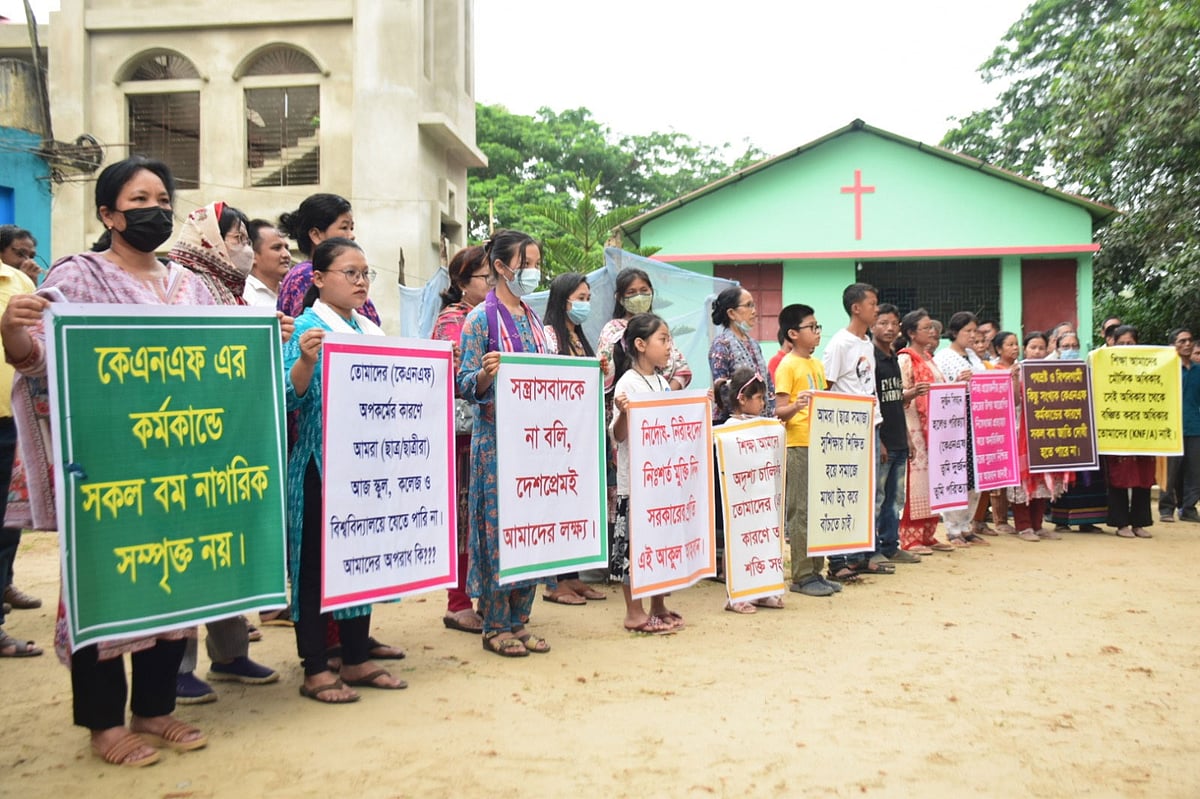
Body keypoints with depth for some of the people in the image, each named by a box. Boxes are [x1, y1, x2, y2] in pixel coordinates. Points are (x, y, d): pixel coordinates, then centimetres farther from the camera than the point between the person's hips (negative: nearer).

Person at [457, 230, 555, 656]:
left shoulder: (533, 319, 14)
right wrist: (486, 374, -30)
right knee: (499, 526, -3)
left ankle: (519, 620, 19)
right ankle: (494, 626, 9)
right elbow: (466, 385, -9)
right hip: (496, 438, -7)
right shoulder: (481, 318, -6)